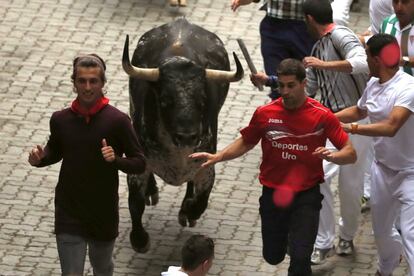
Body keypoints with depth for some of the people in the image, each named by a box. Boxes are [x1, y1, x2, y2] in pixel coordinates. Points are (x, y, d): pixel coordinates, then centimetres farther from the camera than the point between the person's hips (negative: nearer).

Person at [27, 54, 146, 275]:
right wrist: (39, 159, -7)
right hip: (69, 215, 1)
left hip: (104, 214, -1)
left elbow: (139, 163, -8)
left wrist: (116, 160, -27)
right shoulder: (60, 120, -4)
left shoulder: (118, 121, -13)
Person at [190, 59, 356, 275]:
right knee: (273, 257, 15)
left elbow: (350, 154, -7)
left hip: (306, 195, -3)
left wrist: (331, 155, -29)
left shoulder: (322, 116, -11)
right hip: (272, 193, 3)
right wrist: (217, 157, -3)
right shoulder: (264, 114, -5)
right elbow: (245, 143, 12)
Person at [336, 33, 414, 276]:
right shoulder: (373, 84, 0)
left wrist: (351, 128, -38)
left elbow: (391, 127, -37)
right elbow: (359, 111, 22)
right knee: (381, 229, 25)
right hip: (383, 168, 8)